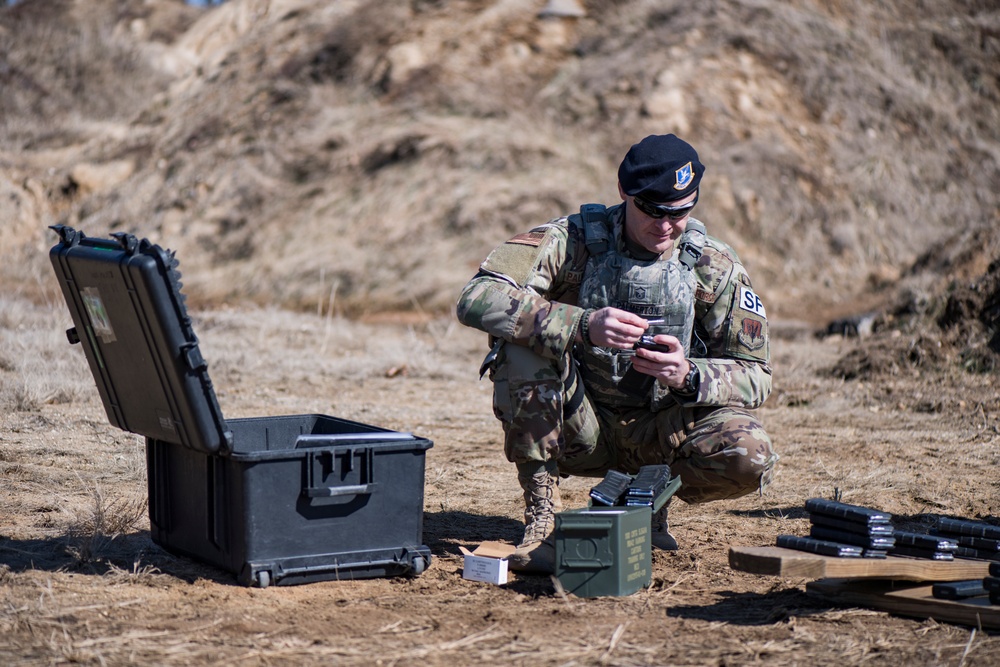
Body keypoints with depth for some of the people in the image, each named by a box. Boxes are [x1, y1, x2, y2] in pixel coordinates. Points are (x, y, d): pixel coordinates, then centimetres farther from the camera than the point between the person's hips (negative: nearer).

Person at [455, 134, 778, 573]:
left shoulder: (716, 268, -7)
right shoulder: (573, 240, -14)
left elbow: (756, 375, -6)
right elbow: (477, 299, -28)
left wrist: (688, 376, -28)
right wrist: (583, 325, -40)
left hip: (659, 431, 1)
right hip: (578, 430, -1)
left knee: (750, 456, -28)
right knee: (521, 334, -28)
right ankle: (541, 514, -17)